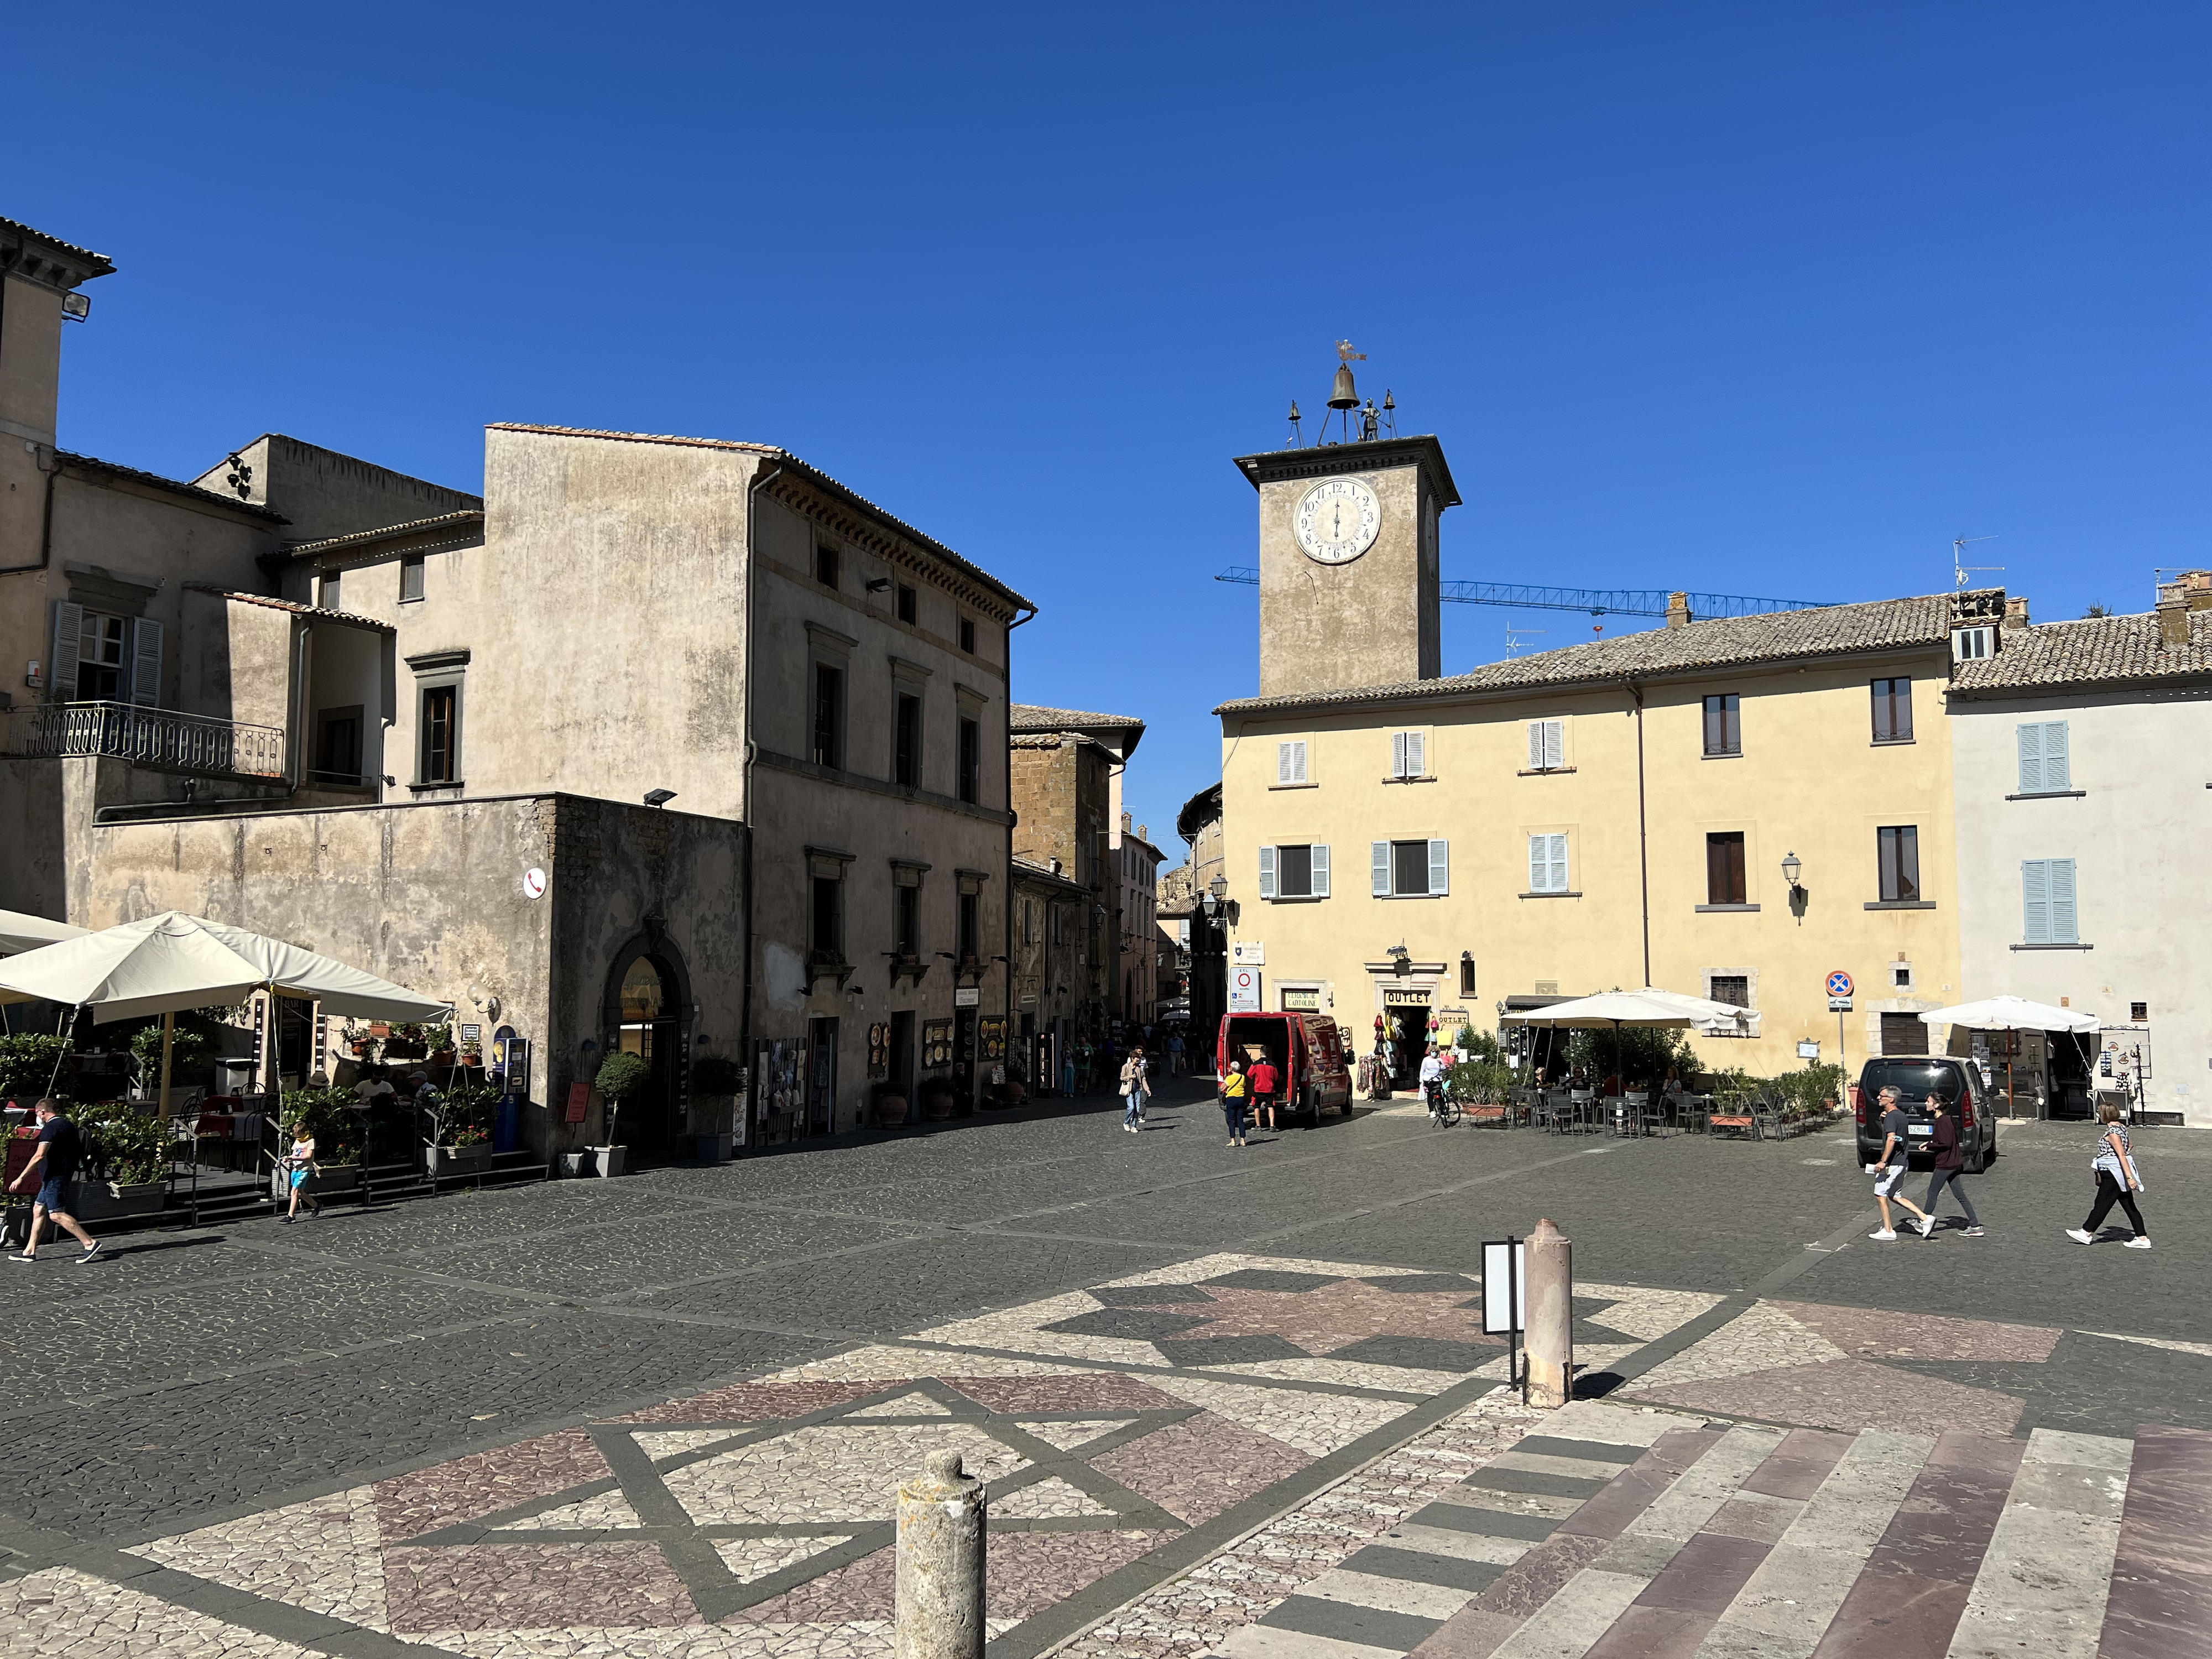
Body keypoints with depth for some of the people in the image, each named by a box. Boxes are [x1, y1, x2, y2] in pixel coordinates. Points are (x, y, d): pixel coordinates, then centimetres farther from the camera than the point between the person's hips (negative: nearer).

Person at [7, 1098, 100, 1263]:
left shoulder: (50, 1128, -14)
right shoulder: (68, 1125, 15)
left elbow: (40, 1155, -23)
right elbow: (79, 1152, 20)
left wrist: (21, 1178, -21)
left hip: (54, 1177, -10)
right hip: (65, 1174, 10)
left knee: (56, 1214, -10)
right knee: (38, 1209, 16)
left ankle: (90, 1243, -16)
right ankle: (30, 1251, 20)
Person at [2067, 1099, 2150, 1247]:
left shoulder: (2112, 1132, -18)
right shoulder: (2121, 1127, 12)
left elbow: (2122, 1155, -24)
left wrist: (2129, 1177, -28)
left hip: (2114, 1173, -10)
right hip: (2119, 1173, 10)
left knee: (2102, 1203, -1)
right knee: (2129, 1206, 9)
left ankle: (2087, 1233, 7)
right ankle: (2142, 1238, 9)